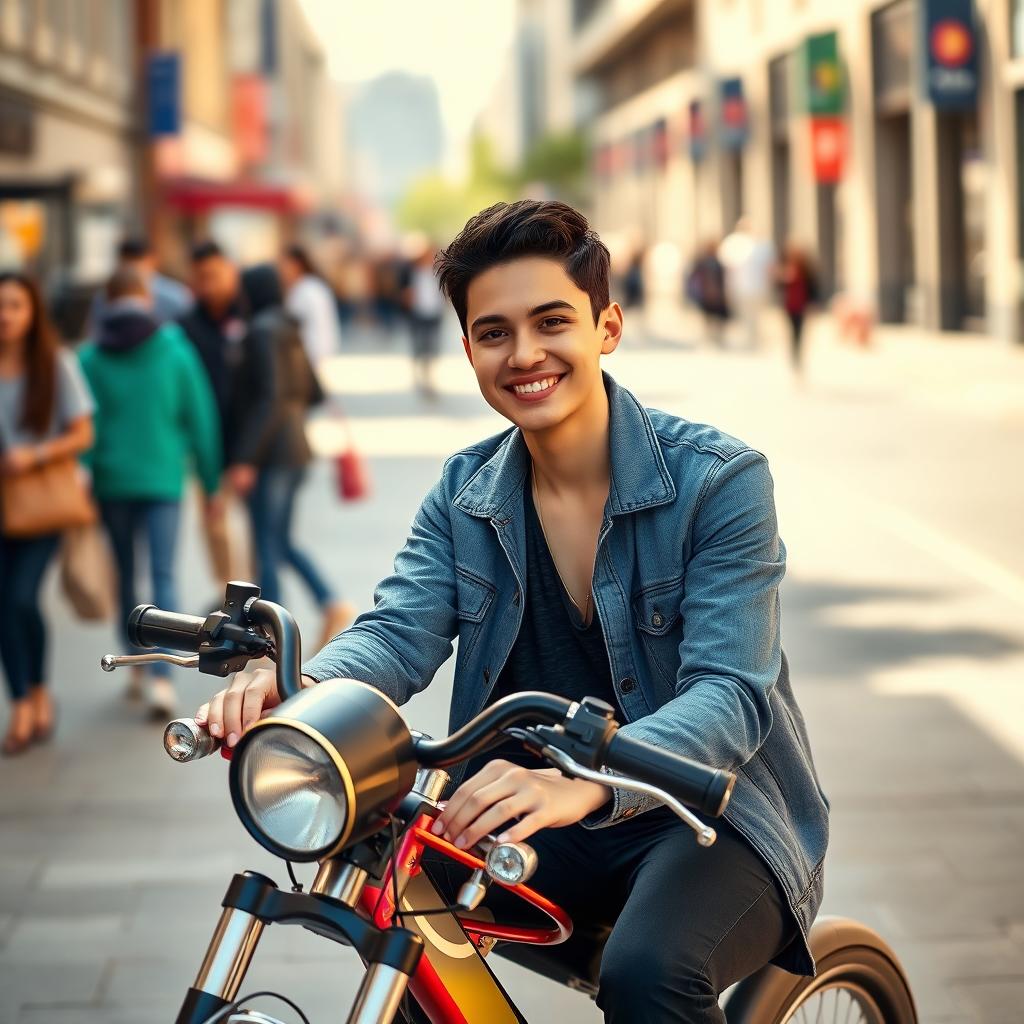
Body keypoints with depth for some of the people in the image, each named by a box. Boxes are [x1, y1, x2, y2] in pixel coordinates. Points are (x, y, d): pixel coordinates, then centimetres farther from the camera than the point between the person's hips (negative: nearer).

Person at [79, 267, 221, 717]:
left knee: (125, 575, 16)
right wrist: (211, 481, 8)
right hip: (163, 478, -1)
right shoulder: (175, 350, -2)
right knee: (163, 575, -2)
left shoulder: (91, 358, -1)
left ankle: (136, 667, 25)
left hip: (112, 480, 1)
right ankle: (162, 677, -16)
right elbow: (200, 418, 0)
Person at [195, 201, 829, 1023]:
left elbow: (729, 694, -24)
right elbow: (400, 631, -9)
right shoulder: (464, 493, 3)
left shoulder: (720, 479, -14)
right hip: (545, 826, 5)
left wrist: (583, 782, -44)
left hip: (716, 818, -4)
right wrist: (305, 689, -34)